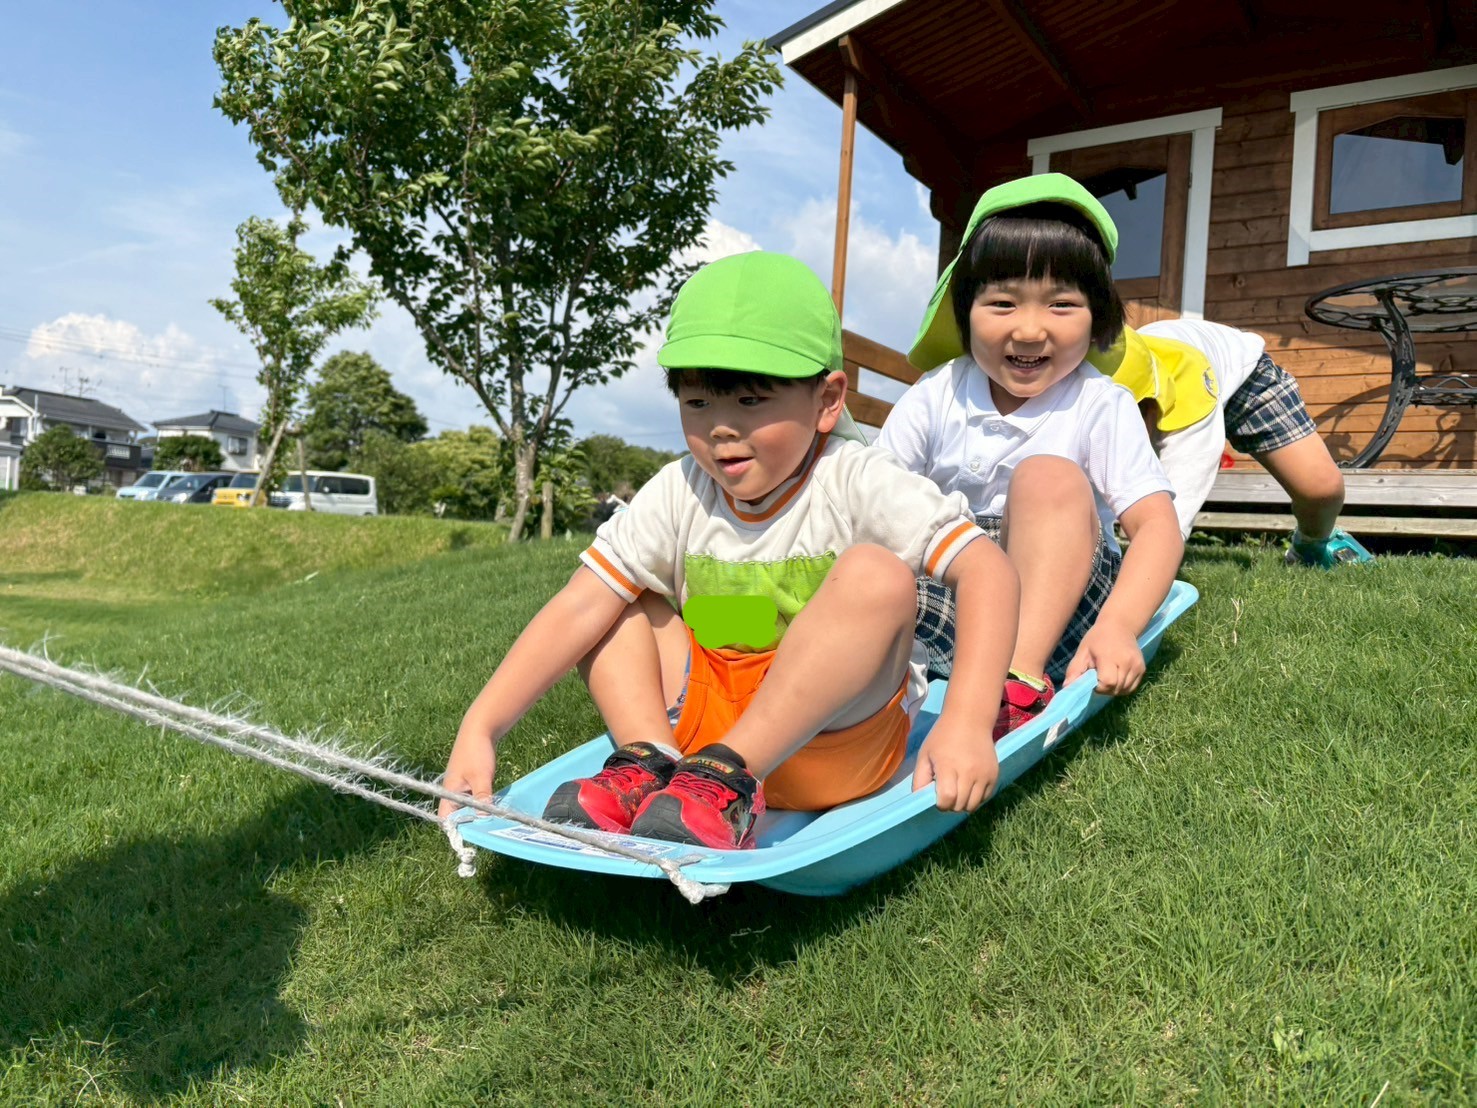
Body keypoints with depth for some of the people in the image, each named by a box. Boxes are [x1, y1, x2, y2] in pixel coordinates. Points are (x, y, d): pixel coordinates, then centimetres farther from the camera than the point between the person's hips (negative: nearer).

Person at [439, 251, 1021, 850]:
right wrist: (478, 730, -20)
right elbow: (577, 609, -10)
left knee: (878, 575, -28)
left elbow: (988, 570, -23)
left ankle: (724, 776, -28)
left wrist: (965, 723, -37)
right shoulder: (677, 495, -3)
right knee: (611, 600, -3)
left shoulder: (858, 483, -13)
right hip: (707, 723, 4)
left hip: (835, 738, -3)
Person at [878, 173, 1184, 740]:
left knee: (1049, 477, -29)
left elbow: (1157, 525, -13)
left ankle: (1023, 673, -38)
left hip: (1056, 608, -1)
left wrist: (1118, 626, -32)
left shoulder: (1102, 407, -5)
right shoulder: (934, 398, 0)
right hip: (949, 605, 2)